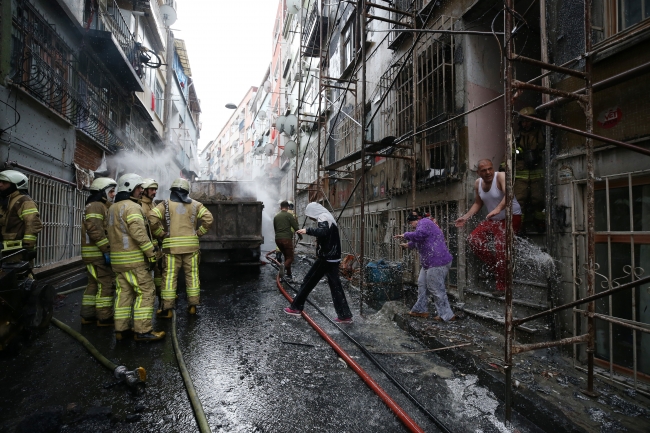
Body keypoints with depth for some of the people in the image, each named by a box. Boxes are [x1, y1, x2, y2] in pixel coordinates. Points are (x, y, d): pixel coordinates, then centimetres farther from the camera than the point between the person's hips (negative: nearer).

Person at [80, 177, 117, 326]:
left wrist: (106, 249, 22)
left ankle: (88, 315, 23)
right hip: (98, 253, -11)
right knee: (106, 284, -5)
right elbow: (95, 230, -23)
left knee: (94, 284, 15)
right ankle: (104, 317, 1)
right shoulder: (96, 206, -12)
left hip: (93, 253, 11)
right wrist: (107, 249, -23)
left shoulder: (101, 206, 21)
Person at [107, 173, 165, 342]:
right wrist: (151, 254, -18)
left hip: (117, 259, 9)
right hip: (134, 259, -9)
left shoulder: (113, 208, 17)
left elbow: (114, 233, 18)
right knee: (145, 292, -4)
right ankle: (143, 331, -2)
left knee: (123, 292, 12)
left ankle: (121, 329, 18)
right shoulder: (132, 207, -13)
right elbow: (139, 233, -22)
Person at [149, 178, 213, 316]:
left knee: (170, 275, 4)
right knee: (192, 274, 9)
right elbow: (208, 218, -4)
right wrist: (198, 232, 4)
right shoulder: (195, 204, 8)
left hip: (171, 245, -1)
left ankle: (167, 309, 8)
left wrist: (161, 234, -2)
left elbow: (152, 218, -12)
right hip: (191, 244, 2)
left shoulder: (166, 204, 3)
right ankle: (192, 305, 16)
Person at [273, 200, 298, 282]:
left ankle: (289, 276, 17)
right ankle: (283, 269, -28)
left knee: (286, 257, 17)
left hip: (278, 239, 6)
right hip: (287, 238, -6)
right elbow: (295, 227, -6)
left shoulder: (276, 216, 13)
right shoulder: (289, 215, -4)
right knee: (290, 258, -1)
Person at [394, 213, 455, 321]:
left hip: (437, 263, -12)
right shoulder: (425, 223, 22)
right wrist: (408, 245, 50)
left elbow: (418, 235, -30)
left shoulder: (424, 222, -10)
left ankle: (447, 315, 6)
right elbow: (418, 242, 38)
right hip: (429, 263, 12)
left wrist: (405, 235, -15)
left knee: (437, 290, -4)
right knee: (422, 284, 17)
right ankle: (421, 310, 26)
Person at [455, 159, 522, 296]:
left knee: (500, 246, -22)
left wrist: (498, 208, -56)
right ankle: (494, 266, 12)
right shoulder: (478, 183, 0)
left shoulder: (501, 176, -20)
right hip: (493, 219, 7)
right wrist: (465, 217, 2)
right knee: (473, 239, -2)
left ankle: (502, 287, -11)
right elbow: (478, 204, 13)